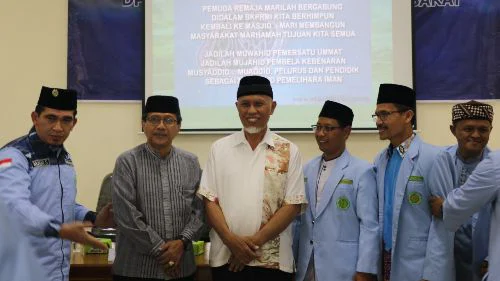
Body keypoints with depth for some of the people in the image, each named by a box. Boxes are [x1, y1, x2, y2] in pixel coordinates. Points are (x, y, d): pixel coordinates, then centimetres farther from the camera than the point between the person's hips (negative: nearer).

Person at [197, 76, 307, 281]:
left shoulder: (289, 151, 0)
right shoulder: (219, 148, 5)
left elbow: (293, 205, -3)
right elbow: (209, 200, 3)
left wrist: (255, 241, -11)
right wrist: (231, 240, -10)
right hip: (226, 258, 1)